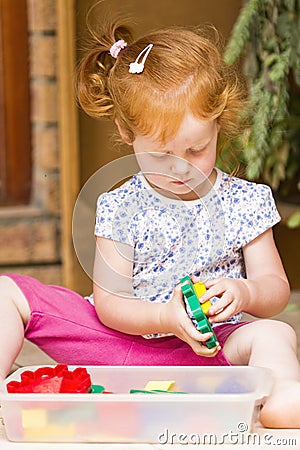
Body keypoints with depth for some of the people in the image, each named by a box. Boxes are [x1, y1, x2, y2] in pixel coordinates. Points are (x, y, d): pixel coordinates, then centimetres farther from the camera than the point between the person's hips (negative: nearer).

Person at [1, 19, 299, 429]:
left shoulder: (245, 202, -1)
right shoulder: (120, 208, -3)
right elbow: (109, 302, -6)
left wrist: (244, 293, -25)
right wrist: (166, 317, -25)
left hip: (201, 353, -1)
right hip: (122, 335, 2)